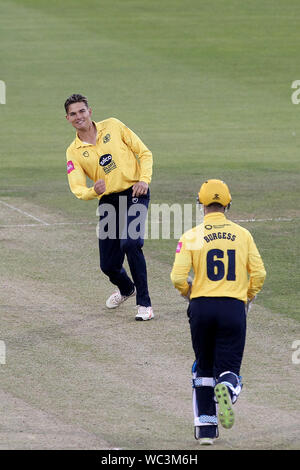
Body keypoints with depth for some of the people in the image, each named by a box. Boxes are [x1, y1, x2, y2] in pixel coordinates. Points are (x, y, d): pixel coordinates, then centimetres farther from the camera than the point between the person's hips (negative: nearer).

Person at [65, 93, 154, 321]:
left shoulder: (113, 126, 2)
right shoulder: (74, 152, 4)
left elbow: (144, 153, 5)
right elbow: (78, 189, -5)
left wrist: (144, 180, -11)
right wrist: (94, 191, -27)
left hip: (135, 193, -3)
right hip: (108, 200, 3)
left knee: (130, 242, -27)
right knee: (108, 264, 3)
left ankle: (144, 304, -17)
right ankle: (126, 288, 41)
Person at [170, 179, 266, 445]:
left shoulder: (192, 236, -1)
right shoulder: (242, 234, 5)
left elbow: (178, 277, -8)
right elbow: (259, 273, 1)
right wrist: (248, 298, 19)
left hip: (201, 306, 0)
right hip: (234, 307, 0)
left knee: (204, 369, 16)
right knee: (229, 369, 2)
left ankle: (205, 427, 14)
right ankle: (226, 389, -34)